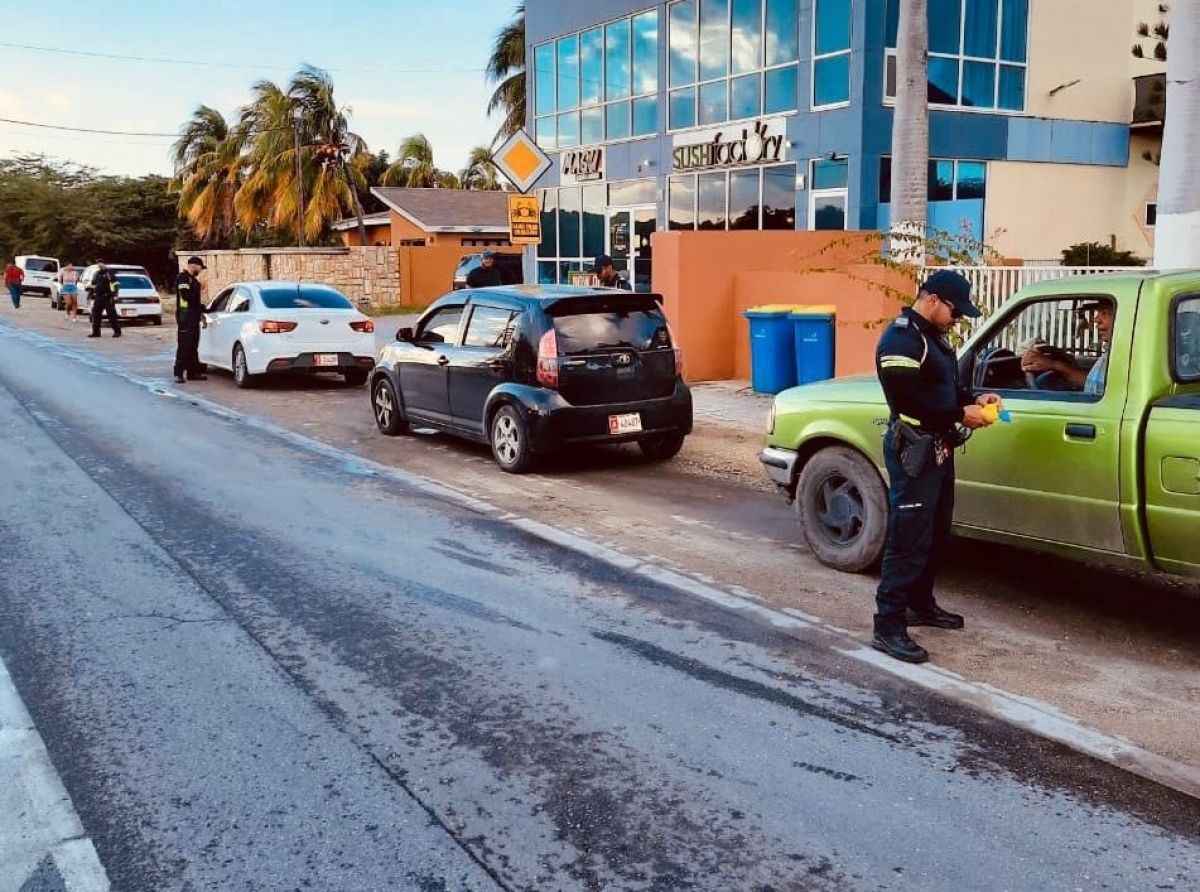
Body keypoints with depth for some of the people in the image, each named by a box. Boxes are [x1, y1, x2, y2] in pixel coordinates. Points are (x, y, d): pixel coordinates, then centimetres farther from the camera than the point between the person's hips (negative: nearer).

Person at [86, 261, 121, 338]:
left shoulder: (109, 273, -3)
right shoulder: (96, 274, 18)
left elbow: (116, 284, -10)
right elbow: (92, 285, 28)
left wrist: (114, 295, -18)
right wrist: (90, 294, 22)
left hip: (107, 297, -7)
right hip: (98, 298, 7)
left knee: (112, 315, -7)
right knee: (95, 315, 5)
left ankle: (117, 332, -4)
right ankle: (96, 332, 11)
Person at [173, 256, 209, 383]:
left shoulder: (192, 278, 20)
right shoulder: (182, 277, -11)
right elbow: (186, 295, -21)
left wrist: (200, 310, 16)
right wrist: (200, 305, -10)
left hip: (194, 316, 10)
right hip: (185, 316, -10)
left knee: (193, 345, 12)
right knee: (184, 345, -11)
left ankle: (193, 372, 18)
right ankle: (178, 373, -10)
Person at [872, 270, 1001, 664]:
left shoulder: (935, 336, 14)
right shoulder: (901, 339, -17)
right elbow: (909, 400, -24)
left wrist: (974, 399, 3)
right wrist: (961, 414, -18)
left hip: (938, 448, 10)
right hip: (913, 451, -10)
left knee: (936, 534, 18)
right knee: (909, 538, -11)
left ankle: (920, 604, 33)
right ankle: (889, 627, -7)